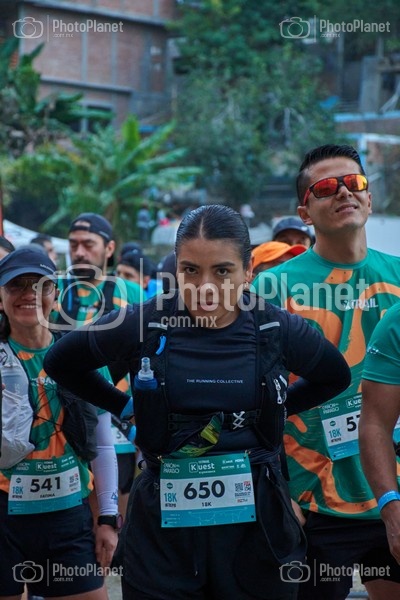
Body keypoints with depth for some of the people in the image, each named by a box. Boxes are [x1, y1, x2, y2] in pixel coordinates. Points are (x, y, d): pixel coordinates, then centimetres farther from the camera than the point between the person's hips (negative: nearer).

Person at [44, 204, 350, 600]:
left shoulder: (278, 330, -3)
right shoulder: (143, 325, -6)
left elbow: (336, 376, 18)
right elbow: (61, 363, 11)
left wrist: (278, 406, 9)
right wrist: (125, 407, 8)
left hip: (256, 526, 1)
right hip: (163, 527, -1)